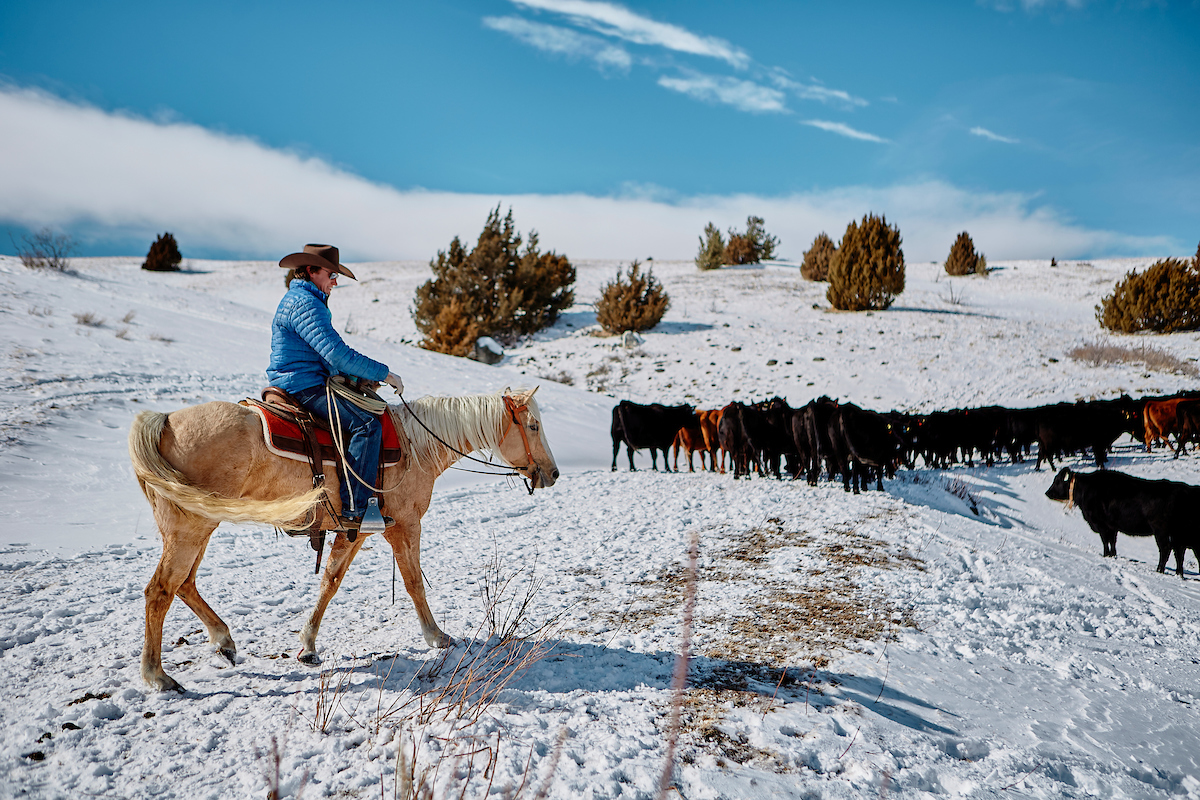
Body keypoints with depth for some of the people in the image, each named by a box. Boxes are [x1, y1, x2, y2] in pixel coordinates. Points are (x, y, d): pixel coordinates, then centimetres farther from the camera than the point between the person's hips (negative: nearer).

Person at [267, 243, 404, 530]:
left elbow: (329, 354, 24)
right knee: (367, 423, -23)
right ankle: (353, 509, -25)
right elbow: (336, 353, -24)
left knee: (369, 407, 18)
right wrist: (383, 373, -17)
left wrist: (363, 376, 12)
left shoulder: (299, 299, 21)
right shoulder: (304, 303, -14)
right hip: (304, 386, -11)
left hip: (298, 385, 11)